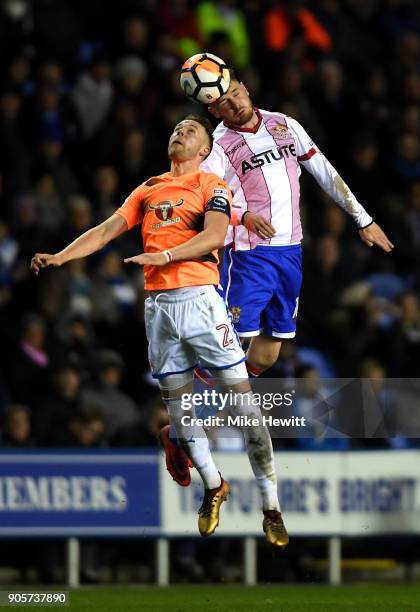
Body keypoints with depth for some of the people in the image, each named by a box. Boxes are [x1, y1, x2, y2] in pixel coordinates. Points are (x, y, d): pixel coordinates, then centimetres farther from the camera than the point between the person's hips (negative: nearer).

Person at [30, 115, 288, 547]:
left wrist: (164, 255, -22)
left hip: (199, 299, -5)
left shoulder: (211, 186, 4)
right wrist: (60, 257, 1)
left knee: (242, 398, -7)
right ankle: (213, 486, 27)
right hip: (158, 305, 5)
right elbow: (107, 231, 14)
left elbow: (215, 236, -12)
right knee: (176, 403, 7)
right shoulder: (149, 190, 18)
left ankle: (271, 508, -3)